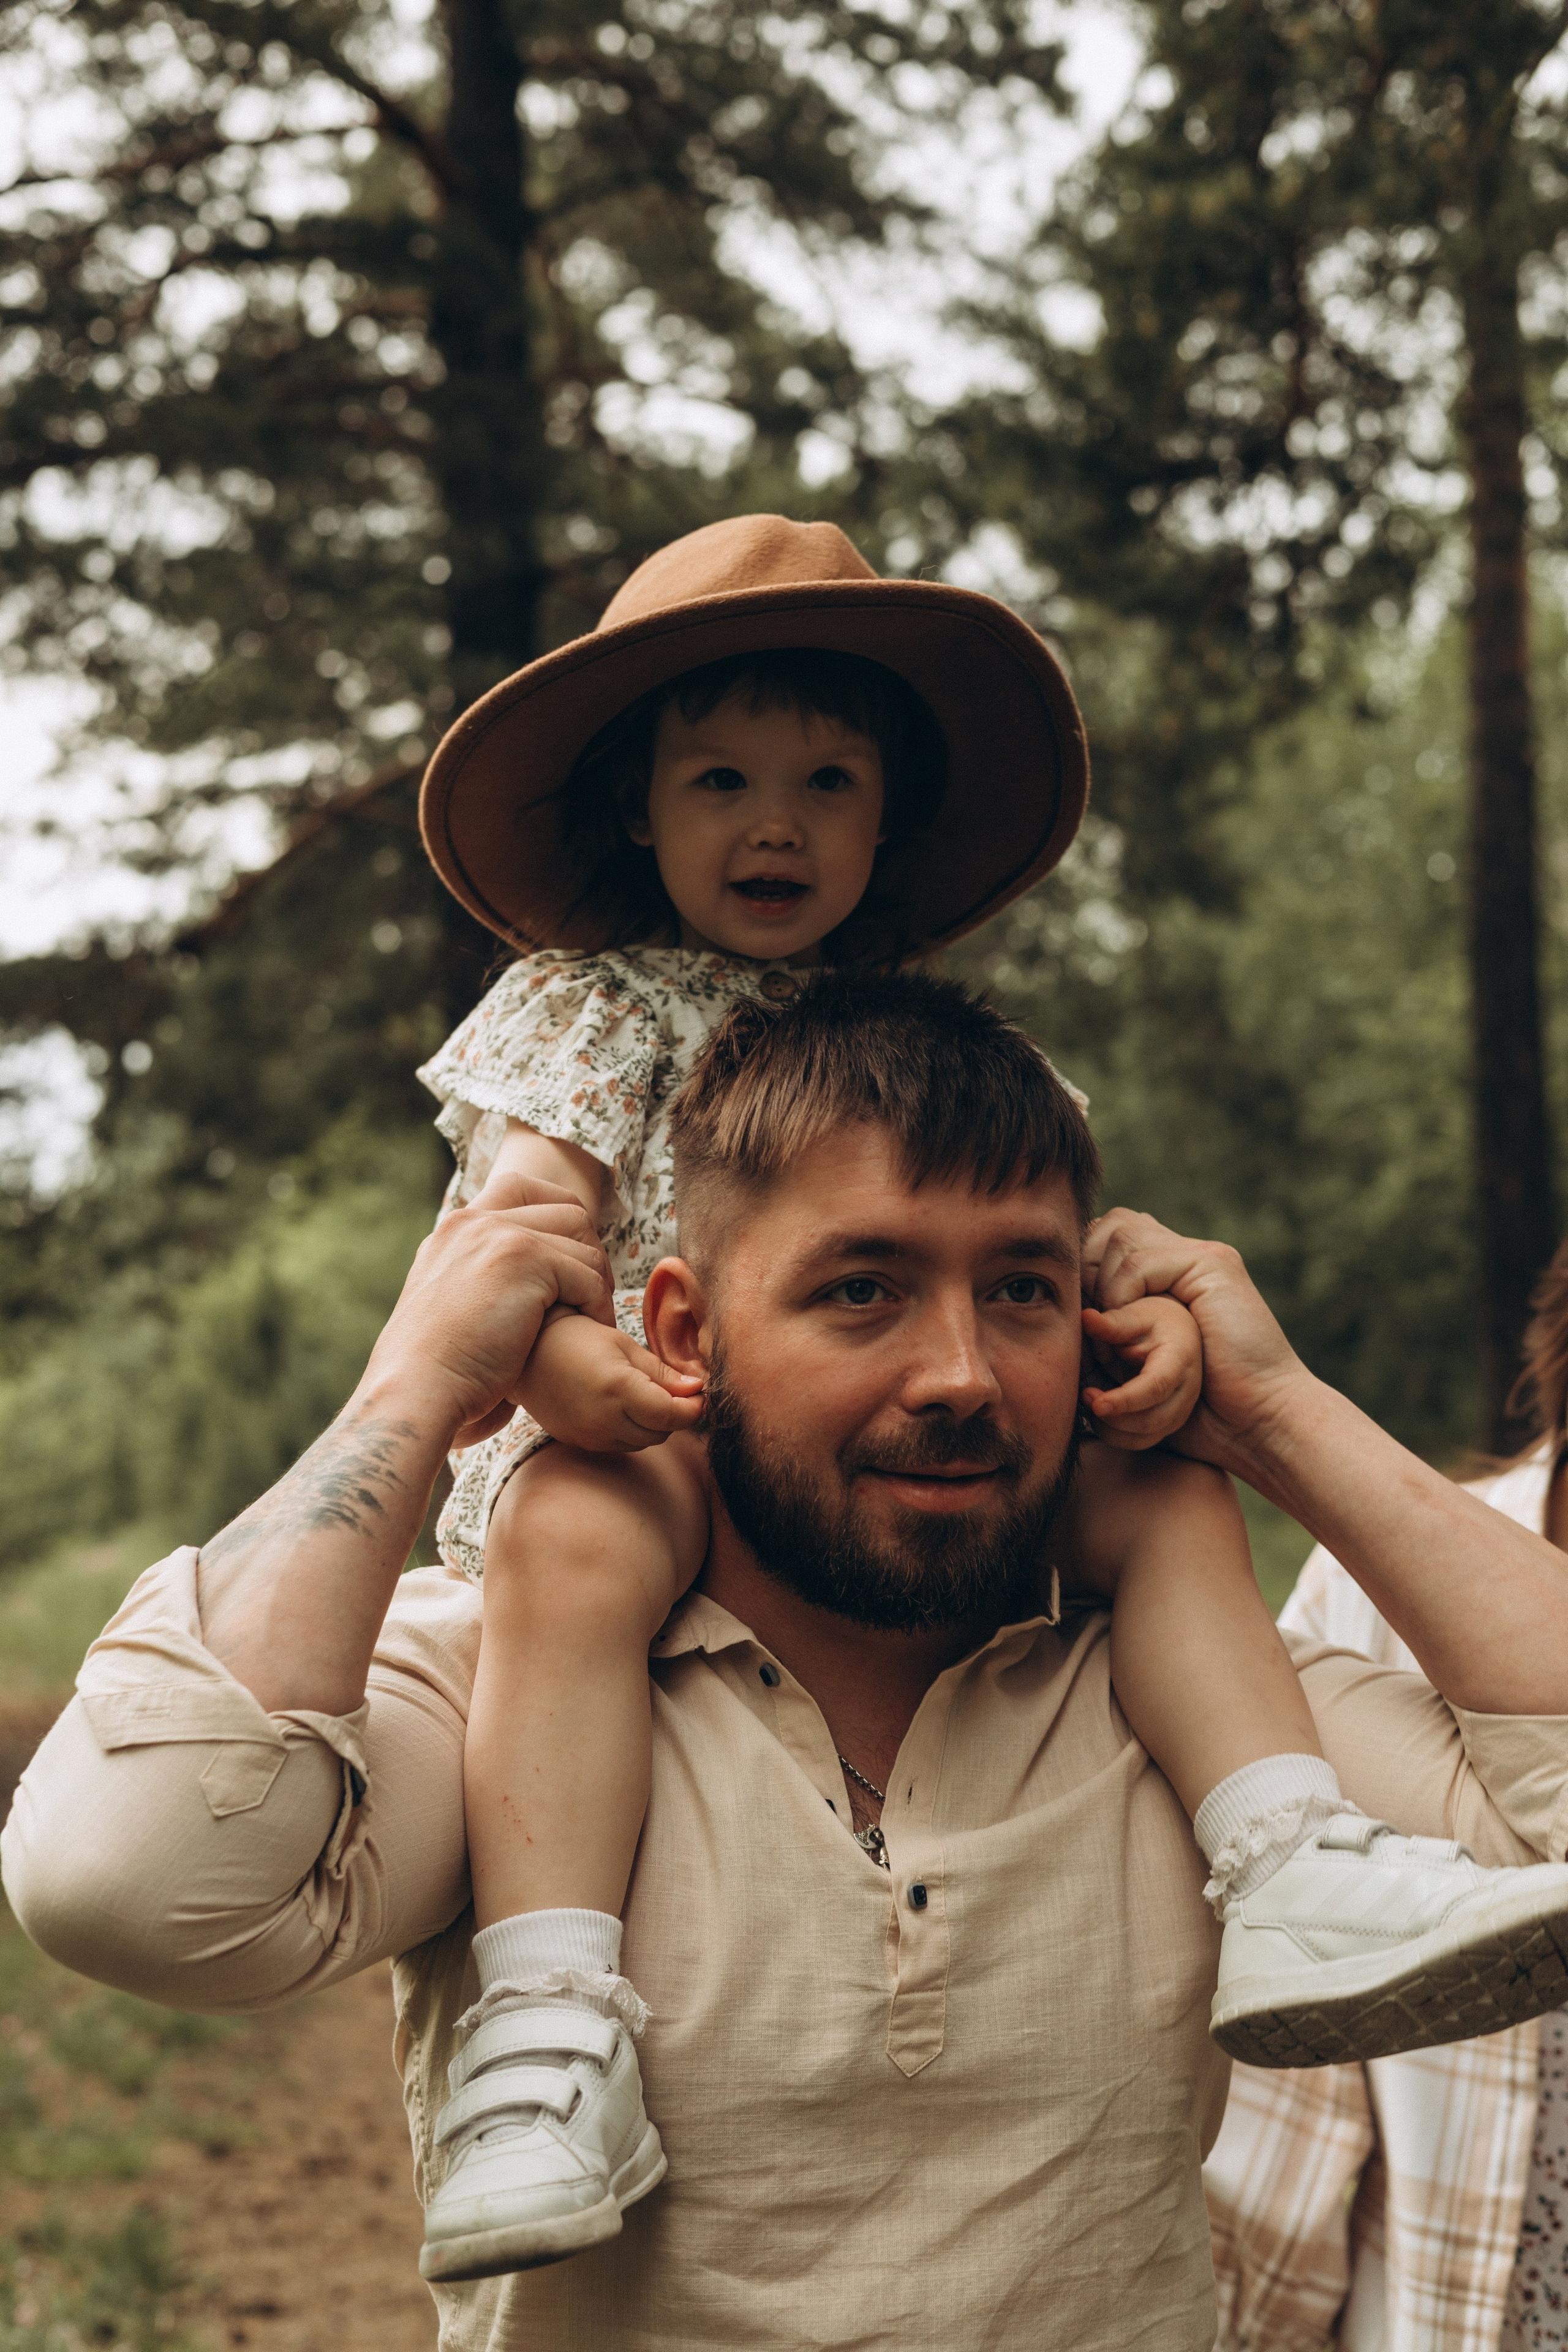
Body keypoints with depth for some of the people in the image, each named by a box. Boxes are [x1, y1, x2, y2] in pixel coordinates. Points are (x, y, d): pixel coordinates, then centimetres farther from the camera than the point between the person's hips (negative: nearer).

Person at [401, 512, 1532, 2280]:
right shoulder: (589, 1005, 10)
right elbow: (522, 1204, -7)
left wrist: (1152, 1311, -12)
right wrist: (556, 1349, -30)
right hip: (645, 1430, -5)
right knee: (576, 1544, -38)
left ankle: (1287, 1883, -24)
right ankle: (547, 2025, -46)